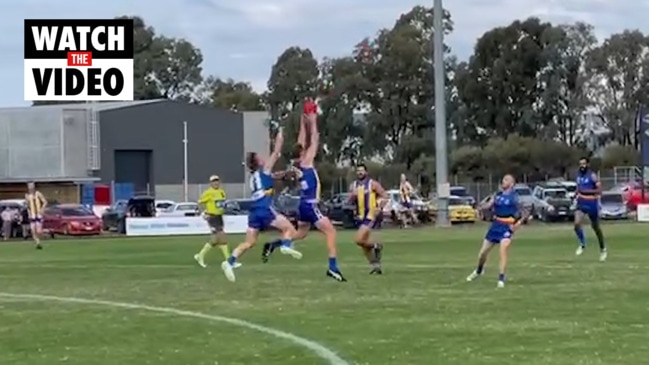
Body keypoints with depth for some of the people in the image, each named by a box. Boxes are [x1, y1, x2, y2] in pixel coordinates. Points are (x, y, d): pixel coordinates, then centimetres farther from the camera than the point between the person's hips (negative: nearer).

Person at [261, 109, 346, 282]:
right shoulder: (306, 162, -11)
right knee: (331, 231, -9)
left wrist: (303, 124, 21)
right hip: (310, 206, -9)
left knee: (300, 234, 25)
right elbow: (314, 142, -7)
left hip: (304, 205, 9)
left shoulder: (298, 167, 8)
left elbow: (301, 143, 17)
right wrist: (313, 123, 1)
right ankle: (333, 267, -18)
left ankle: (272, 245, 18)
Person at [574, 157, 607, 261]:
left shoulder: (592, 176, -14)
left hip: (591, 204, -4)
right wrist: (577, 192, 5)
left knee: (596, 227, 10)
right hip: (581, 203, 5)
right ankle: (582, 244, 3)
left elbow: (599, 190, -18)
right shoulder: (578, 175, 6)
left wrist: (586, 191, -26)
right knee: (577, 223, -18)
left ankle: (603, 249, 28)